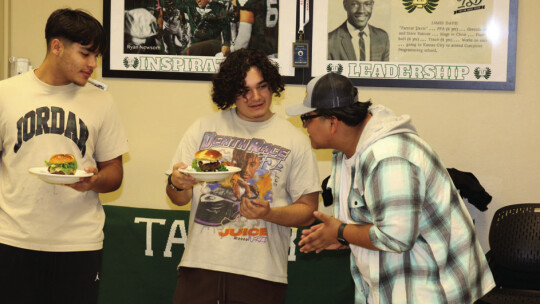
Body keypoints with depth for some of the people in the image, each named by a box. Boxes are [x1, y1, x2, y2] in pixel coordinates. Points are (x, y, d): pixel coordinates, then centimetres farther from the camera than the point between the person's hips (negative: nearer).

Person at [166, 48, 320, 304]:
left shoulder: (294, 140, 5)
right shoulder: (204, 127, 9)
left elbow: (308, 211, 3)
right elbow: (179, 199, 8)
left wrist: (268, 214, -13)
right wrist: (176, 184, -14)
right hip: (200, 264, 1)